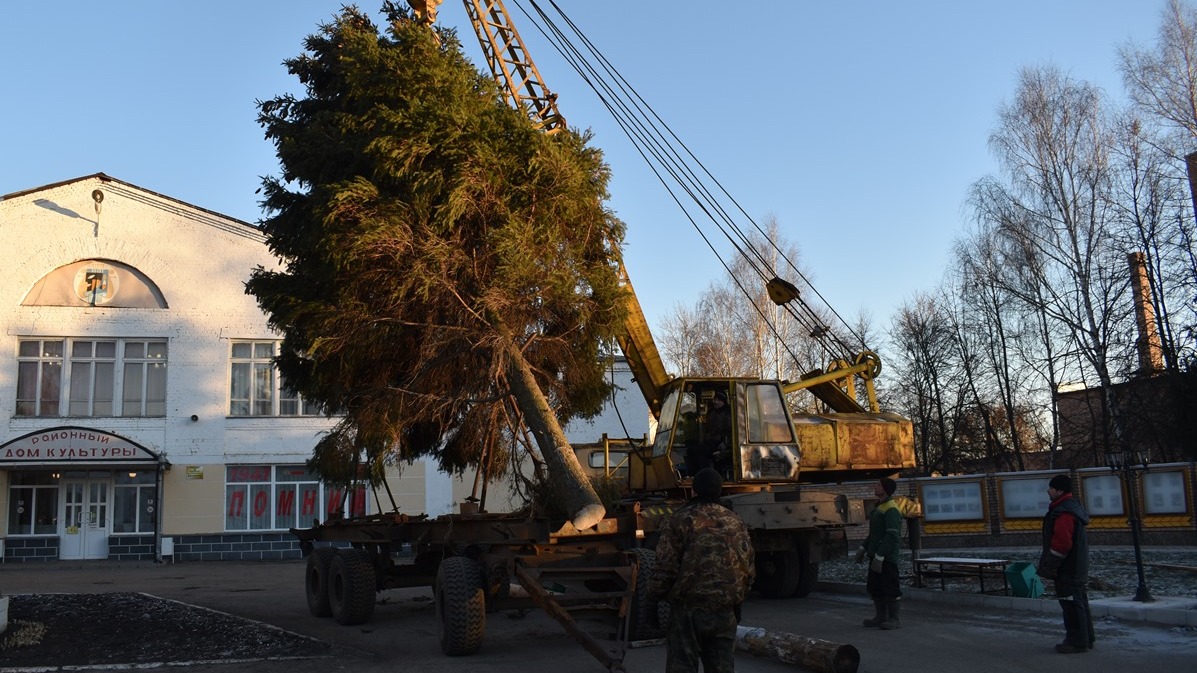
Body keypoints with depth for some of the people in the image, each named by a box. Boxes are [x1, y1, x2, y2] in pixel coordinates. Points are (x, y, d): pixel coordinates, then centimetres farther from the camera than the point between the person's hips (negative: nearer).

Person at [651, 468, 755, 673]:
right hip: (726, 610, 5)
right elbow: (749, 568, 13)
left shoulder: (681, 520, -7)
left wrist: (656, 593, 5)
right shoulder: (736, 522, 9)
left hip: (689, 609, -5)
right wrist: (738, 598, 24)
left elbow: (666, 566, -10)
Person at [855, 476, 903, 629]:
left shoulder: (891, 509, -16)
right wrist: (863, 548, 20)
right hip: (876, 555, 10)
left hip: (886, 557, -10)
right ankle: (881, 616, 23)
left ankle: (895, 618, 8)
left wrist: (879, 557, -24)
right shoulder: (879, 507, 16)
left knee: (890, 587, -2)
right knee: (874, 587, 13)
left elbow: (892, 536, -22)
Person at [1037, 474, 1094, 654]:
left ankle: (1077, 642, 0)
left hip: (1067, 570, -11)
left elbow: (1061, 543, -25)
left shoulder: (1063, 512, -21)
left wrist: (1047, 567, -17)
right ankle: (1086, 639, 24)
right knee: (1079, 603, 16)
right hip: (1077, 567, 11)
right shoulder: (1073, 506, 14)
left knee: (1071, 604, -5)